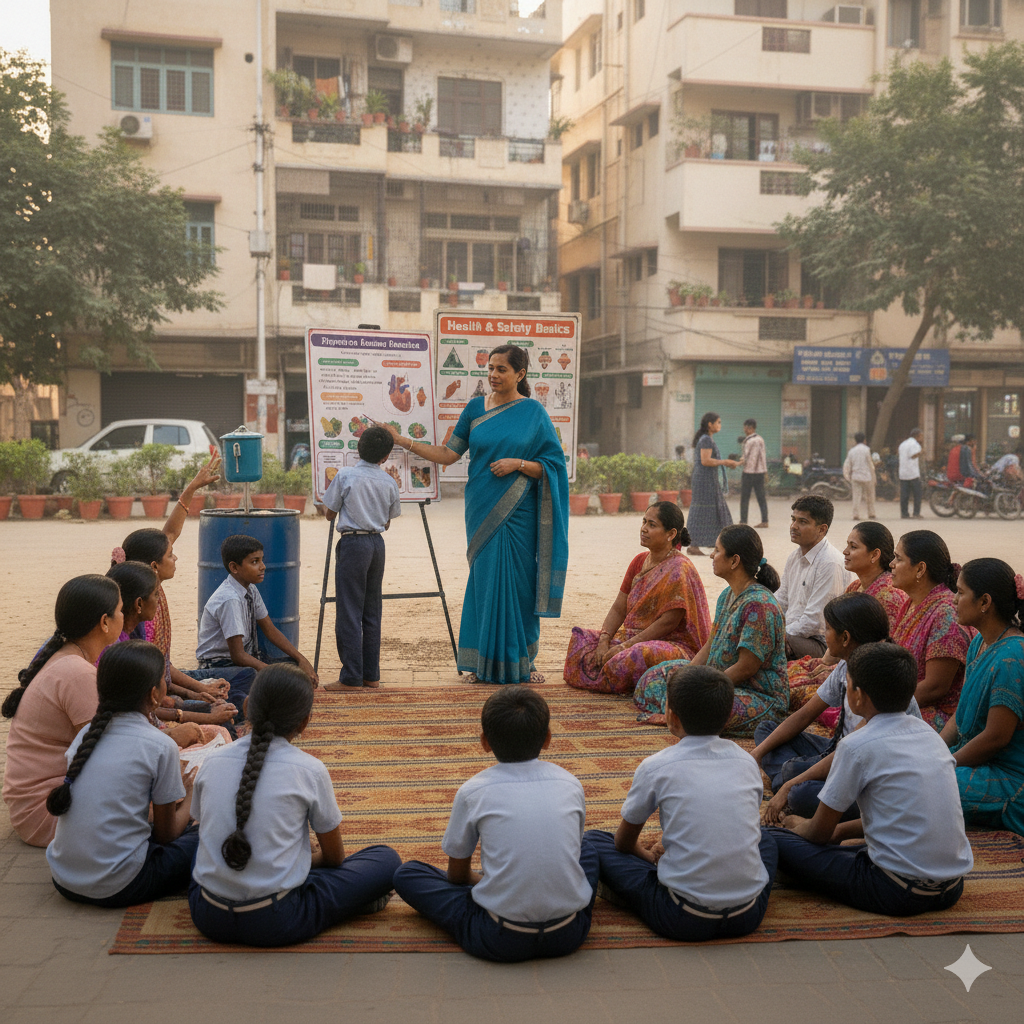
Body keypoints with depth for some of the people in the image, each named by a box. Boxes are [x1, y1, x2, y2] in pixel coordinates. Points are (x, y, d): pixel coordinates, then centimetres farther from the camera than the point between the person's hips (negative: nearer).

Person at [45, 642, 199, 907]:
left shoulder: (86, 733, 7)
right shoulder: (161, 746, -10)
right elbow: (166, 833, -1)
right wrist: (189, 796, 19)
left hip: (63, 881, 6)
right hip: (117, 888, -6)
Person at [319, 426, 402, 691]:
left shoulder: (345, 475, -8)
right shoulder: (389, 482, 4)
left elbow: (329, 514, 0)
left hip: (352, 542, -5)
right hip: (377, 543, 5)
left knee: (349, 612, -1)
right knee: (372, 611, 12)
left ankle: (351, 678, 0)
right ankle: (371, 675, 16)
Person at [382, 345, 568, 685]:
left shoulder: (533, 412, 1)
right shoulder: (475, 408, 8)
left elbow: (550, 465, 0)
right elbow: (448, 454, 8)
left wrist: (517, 463, -15)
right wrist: (402, 441, 3)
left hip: (519, 513, -2)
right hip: (483, 512, 2)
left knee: (518, 582, 0)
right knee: (485, 579, 2)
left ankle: (521, 661, 14)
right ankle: (484, 662, 11)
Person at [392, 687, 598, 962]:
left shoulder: (473, 791, 0)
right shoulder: (570, 784, 6)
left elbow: (457, 874, 12)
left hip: (501, 940, -3)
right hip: (568, 935, 3)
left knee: (406, 874, 13)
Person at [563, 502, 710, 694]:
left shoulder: (679, 570, -15)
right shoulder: (639, 562, 10)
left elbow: (669, 622, -20)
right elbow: (618, 609, 7)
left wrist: (625, 646, -21)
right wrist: (604, 641, -11)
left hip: (675, 645, -8)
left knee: (641, 655, -40)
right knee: (582, 639, -4)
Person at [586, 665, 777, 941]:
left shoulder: (655, 767, -4)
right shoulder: (746, 761, 7)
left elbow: (624, 842, 11)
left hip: (685, 920, -4)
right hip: (748, 917, 4)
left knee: (593, 840, 10)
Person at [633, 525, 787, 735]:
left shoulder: (758, 605, -24)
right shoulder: (727, 596, 8)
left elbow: (746, 668, -24)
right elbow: (710, 646, 12)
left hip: (762, 695, -10)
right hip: (722, 679, 10)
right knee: (655, 676, 9)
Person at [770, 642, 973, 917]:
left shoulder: (858, 746, -12)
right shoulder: (928, 733, 8)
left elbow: (820, 831, -1)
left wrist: (798, 826, 21)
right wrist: (841, 830, 27)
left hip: (900, 893, -7)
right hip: (952, 888, 7)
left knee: (778, 842, -3)